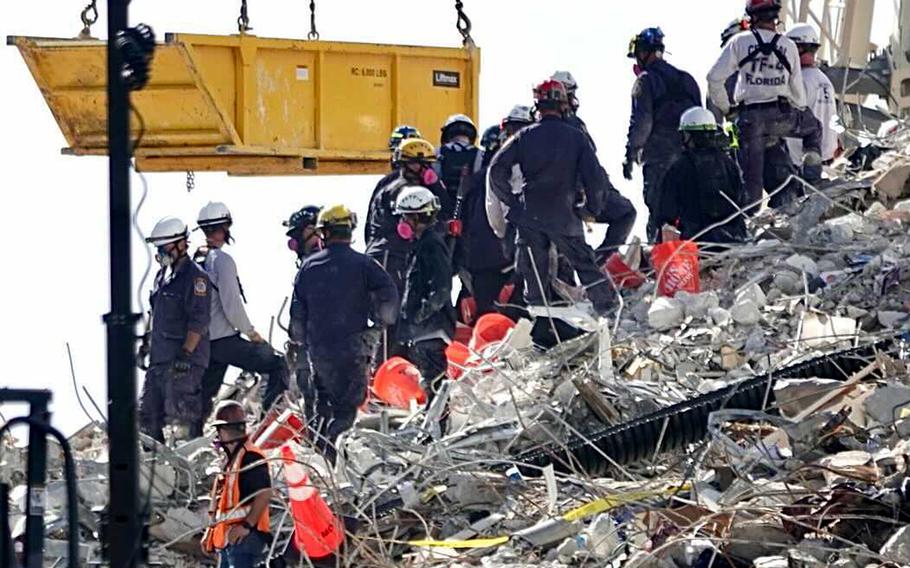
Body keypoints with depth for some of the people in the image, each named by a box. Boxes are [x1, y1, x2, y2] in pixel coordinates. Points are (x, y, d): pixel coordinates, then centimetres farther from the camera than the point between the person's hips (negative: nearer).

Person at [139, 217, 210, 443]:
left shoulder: (195, 276, -11)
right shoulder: (163, 275, 17)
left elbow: (199, 321, -17)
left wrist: (186, 353, -22)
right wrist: (147, 345, 22)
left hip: (185, 359, -9)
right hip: (160, 357, 9)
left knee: (181, 416, -10)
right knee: (148, 415, 10)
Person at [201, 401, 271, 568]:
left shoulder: (251, 458, -11)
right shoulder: (229, 459, 21)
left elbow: (265, 494, -20)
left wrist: (247, 525, -23)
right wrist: (211, 530, 23)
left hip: (243, 536, -11)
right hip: (227, 537, 11)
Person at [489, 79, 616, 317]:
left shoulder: (525, 137, -2)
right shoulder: (576, 137, -2)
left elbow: (497, 169, -5)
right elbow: (595, 177, -4)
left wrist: (511, 201, 5)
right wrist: (592, 208, 10)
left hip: (529, 216, 0)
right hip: (565, 215, 0)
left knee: (533, 271, 9)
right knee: (583, 261, 13)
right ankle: (606, 304, 12)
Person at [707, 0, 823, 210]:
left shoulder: (740, 42, -3)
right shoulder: (788, 45, 3)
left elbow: (714, 78, -4)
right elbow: (797, 89, 8)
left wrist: (724, 107, 10)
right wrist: (800, 112, 25)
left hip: (750, 117, -1)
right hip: (782, 115, 1)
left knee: (752, 176, 5)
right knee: (813, 126, 30)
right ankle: (813, 155, 7)